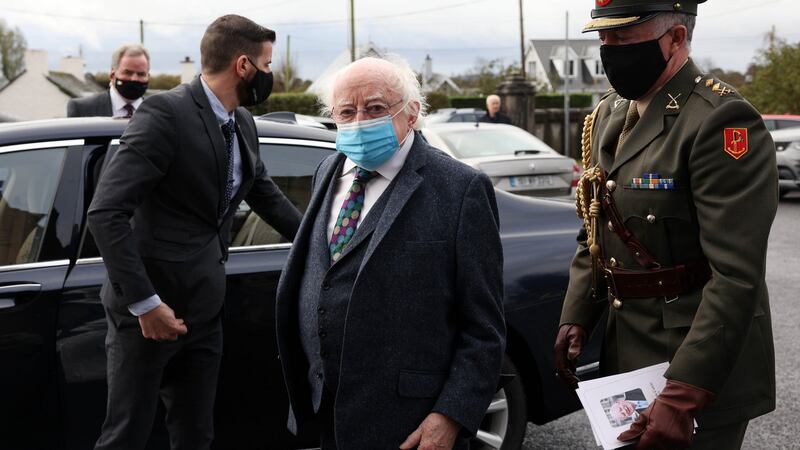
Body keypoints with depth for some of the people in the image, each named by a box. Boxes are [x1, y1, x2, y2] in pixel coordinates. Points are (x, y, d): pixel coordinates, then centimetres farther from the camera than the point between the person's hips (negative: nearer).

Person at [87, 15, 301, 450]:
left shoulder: (243, 123, 7)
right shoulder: (166, 112, -17)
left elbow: (267, 196, 23)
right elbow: (106, 212, -22)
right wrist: (144, 302, -23)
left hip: (203, 311, 8)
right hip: (150, 310, -7)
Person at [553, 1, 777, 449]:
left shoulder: (722, 121, -20)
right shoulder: (609, 115, 7)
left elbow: (736, 277, -25)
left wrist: (681, 396, -29)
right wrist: (576, 318, 1)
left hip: (700, 376, -8)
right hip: (624, 360, 8)